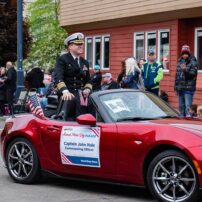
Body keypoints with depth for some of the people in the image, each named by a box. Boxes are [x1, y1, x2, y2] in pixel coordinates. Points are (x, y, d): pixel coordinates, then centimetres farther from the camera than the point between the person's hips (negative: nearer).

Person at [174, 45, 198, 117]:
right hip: (180, 88, 7)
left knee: (188, 106, -13)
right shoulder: (180, 62, 16)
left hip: (188, 88, -7)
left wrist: (185, 70, -34)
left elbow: (192, 74, -16)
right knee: (181, 106, 13)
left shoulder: (193, 63, -4)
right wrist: (176, 87, 19)